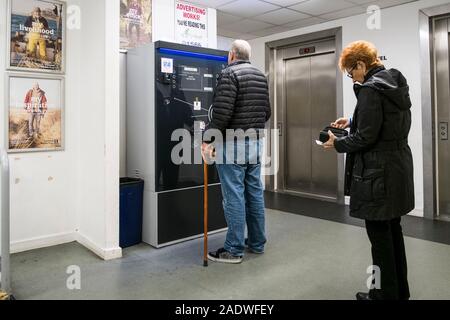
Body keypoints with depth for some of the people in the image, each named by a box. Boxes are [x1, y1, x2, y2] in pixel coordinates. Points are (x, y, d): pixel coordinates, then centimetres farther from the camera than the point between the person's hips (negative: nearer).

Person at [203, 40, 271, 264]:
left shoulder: (229, 74, -9)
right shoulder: (261, 77, 15)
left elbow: (222, 112, -19)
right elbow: (267, 112, 17)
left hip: (233, 143, -8)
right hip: (256, 143, 8)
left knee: (234, 195, -4)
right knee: (255, 192, 12)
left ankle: (234, 249, 4)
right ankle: (257, 243, 22)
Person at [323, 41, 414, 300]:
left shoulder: (370, 89, -17)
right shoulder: (397, 83, 11)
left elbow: (365, 137, -19)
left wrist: (338, 144, -4)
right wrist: (352, 121, 19)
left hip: (378, 171, -10)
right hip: (399, 165, 10)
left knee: (379, 232, 3)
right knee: (393, 229, 18)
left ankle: (387, 293, 18)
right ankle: (400, 290, 32)